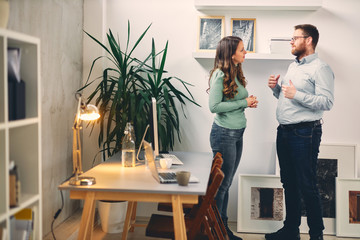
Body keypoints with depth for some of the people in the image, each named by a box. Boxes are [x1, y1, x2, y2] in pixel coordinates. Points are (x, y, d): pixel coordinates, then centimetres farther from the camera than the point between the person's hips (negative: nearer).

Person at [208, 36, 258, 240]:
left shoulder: (236, 73, 11)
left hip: (238, 133, 8)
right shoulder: (220, 74, -15)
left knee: (226, 183, 15)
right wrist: (243, 103, -15)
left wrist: (249, 101, -1)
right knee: (221, 183, -1)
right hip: (224, 133, -8)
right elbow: (214, 106, -19)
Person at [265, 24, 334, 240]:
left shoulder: (320, 68, -10)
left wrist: (297, 95, -24)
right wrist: (276, 88, 5)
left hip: (305, 133, -8)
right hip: (284, 131, 9)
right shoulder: (293, 66, 17)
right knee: (289, 183, 15)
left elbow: (327, 102, -20)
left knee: (307, 186, -2)